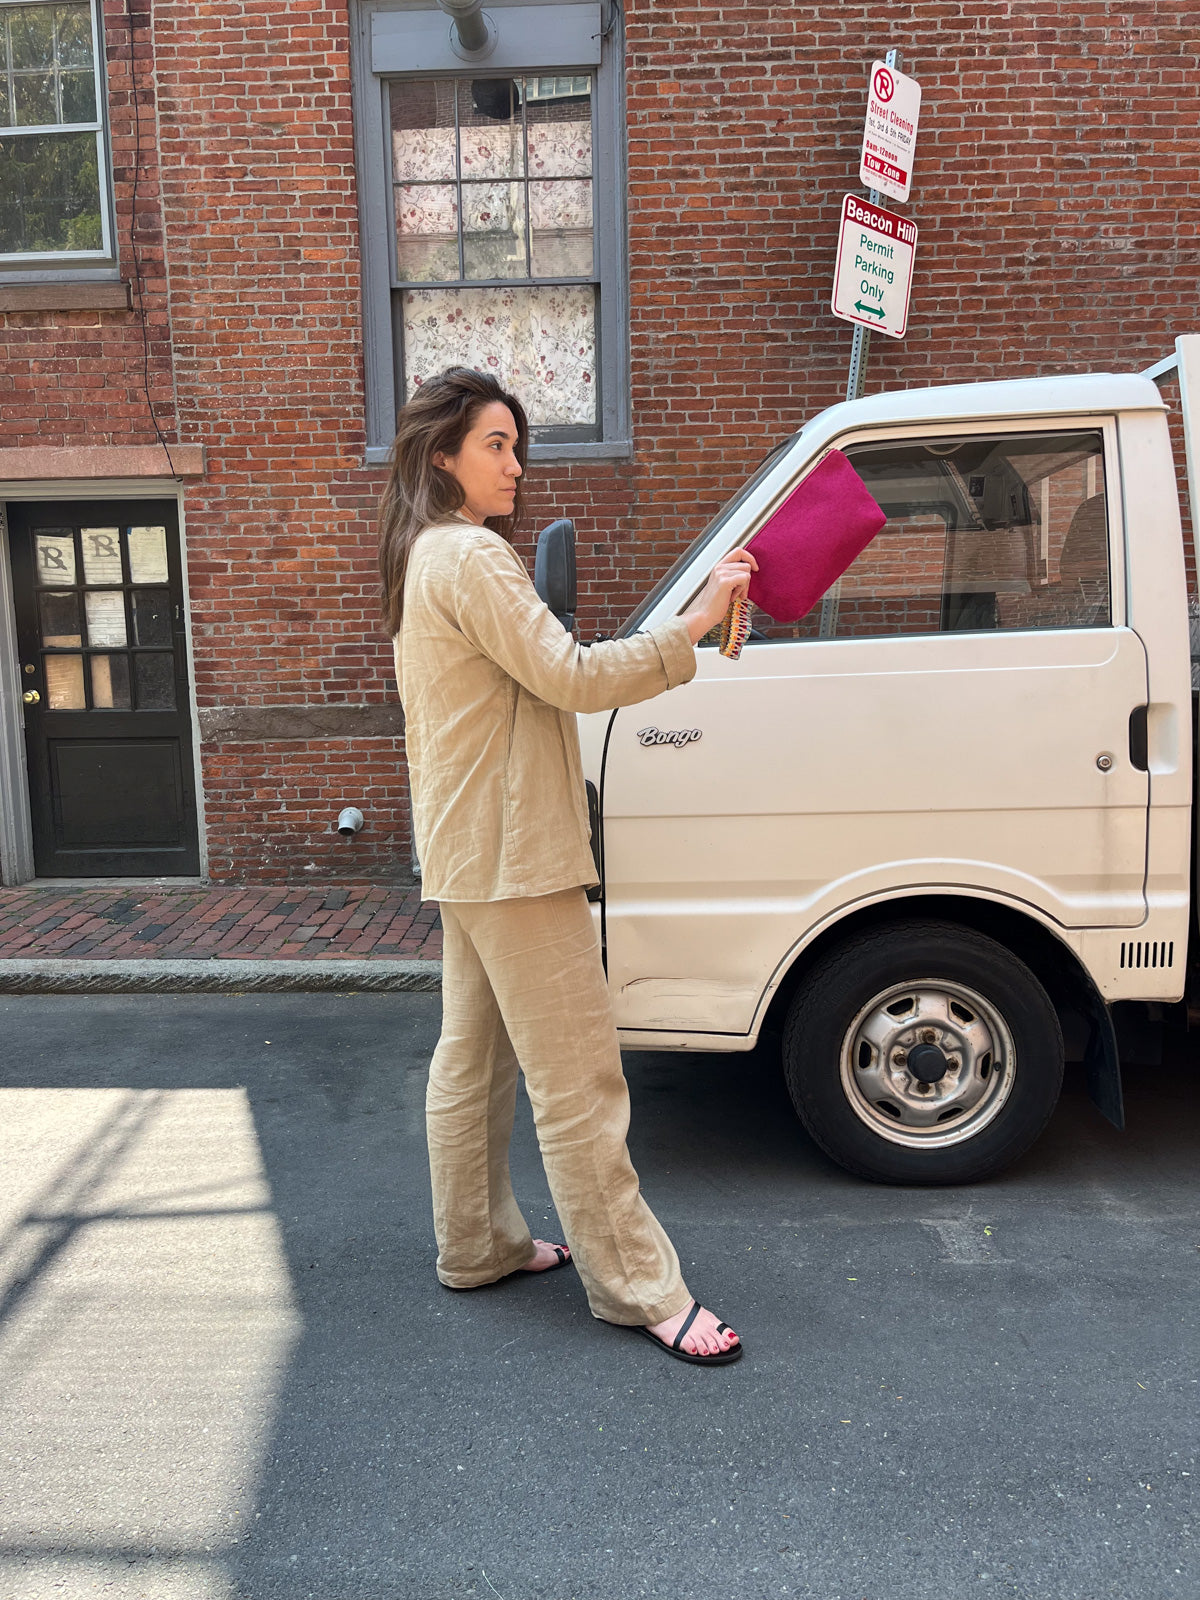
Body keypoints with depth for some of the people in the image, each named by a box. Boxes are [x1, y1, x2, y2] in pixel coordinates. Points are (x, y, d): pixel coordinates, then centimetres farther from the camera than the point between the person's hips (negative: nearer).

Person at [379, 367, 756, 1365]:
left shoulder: (430, 558, 17)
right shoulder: (471, 558, -15)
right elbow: (572, 678, -21)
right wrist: (693, 625, -22)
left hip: (468, 851, 11)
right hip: (510, 854, -11)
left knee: (475, 1053, 17)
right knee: (576, 1074, -4)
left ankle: (476, 1246, 31)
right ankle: (639, 1289, 7)